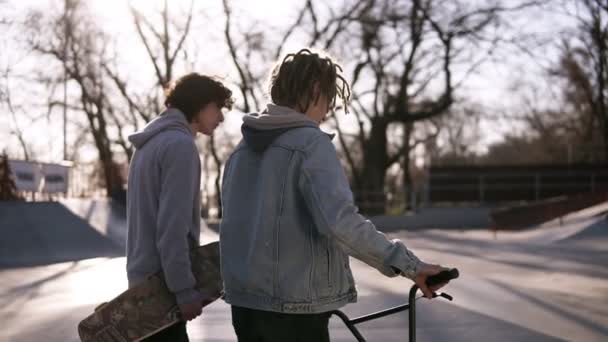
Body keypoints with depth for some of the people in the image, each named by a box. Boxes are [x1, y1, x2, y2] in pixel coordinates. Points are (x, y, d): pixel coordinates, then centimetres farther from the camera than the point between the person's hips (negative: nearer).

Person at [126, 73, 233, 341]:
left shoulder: (150, 143, 14)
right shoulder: (180, 144, -15)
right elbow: (172, 225, -22)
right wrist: (184, 288, -21)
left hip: (145, 275, 9)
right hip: (162, 281, -9)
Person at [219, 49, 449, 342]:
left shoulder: (242, 149, 11)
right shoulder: (310, 142, -14)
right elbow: (340, 222, -27)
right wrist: (408, 265, -22)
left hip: (245, 301, 8)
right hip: (294, 308, -8)